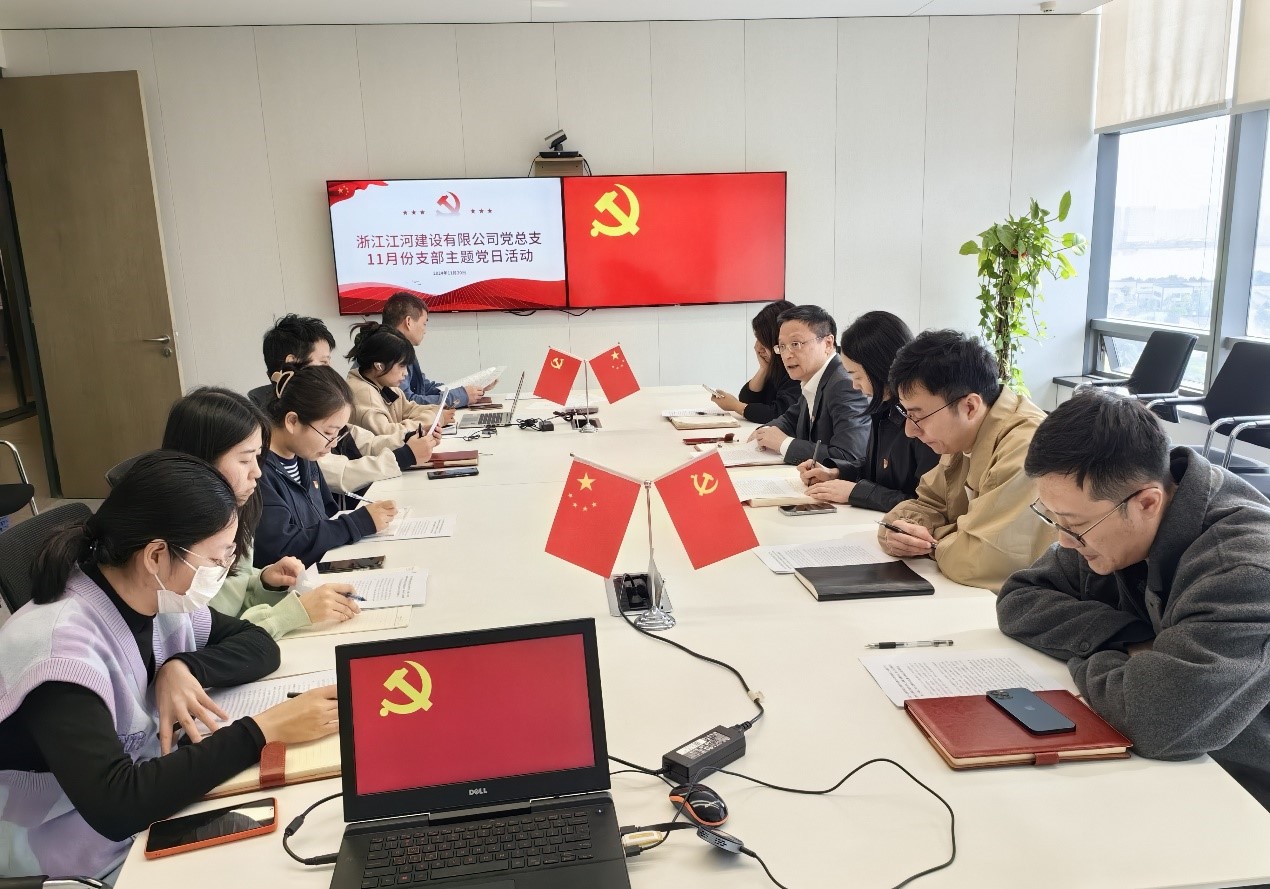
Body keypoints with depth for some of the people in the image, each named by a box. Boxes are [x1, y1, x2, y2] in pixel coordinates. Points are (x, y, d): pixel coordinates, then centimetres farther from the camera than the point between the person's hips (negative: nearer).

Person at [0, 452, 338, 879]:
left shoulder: (161, 602, -5)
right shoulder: (57, 647, -27)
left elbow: (260, 645, 4)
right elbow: (113, 806, -35)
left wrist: (184, 667, -15)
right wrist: (263, 729, -32)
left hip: (158, 815, 7)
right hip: (96, 865, -6)